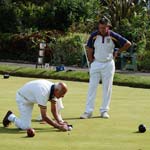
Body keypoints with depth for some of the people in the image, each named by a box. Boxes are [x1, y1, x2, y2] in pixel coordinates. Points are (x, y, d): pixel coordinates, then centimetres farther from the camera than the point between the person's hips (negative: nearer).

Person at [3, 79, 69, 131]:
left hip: (31, 98, 8)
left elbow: (53, 109, -5)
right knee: (26, 126, -20)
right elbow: (44, 117, -37)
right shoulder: (44, 93, -40)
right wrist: (59, 126, -33)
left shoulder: (55, 89, -14)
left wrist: (59, 121, -20)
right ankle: (11, 117, 8)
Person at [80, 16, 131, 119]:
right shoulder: (94, 36, -9)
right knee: (92, 87, -3)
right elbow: (89, 50, 2)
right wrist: (91, 62, 0)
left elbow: (128, 44, -3)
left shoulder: (113, 36, -11)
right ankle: (88, 111, -2)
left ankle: (104, 110, 14)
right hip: (96, 64, 0)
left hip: (108, 64, 0)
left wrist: (117, 52, 1)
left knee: (107, 88, 4)